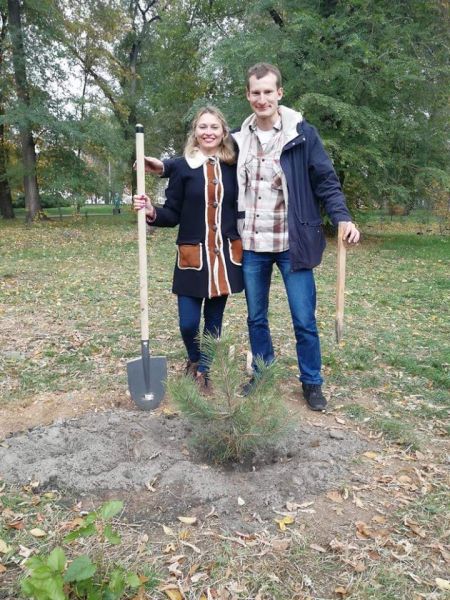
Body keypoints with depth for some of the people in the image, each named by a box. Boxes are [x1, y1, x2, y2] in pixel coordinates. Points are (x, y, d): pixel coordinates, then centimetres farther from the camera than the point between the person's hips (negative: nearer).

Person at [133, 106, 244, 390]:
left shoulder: (233, 166, 5)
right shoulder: (182, 167, -1)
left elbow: (240, 208, 10)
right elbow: (173, 215, 0)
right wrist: (152, 212, -19)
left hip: (227, 254, 2)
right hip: (193, 255, -2)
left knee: (214, 319, 9)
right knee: (188, 322, -3)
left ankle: (203, 371, 28)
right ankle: (194, 361, 30)